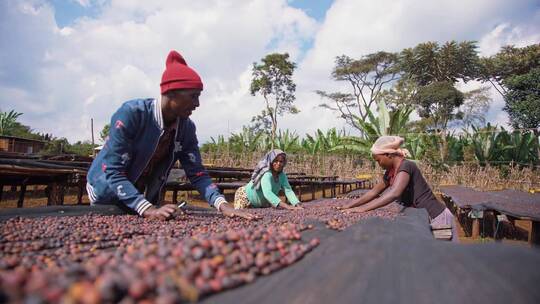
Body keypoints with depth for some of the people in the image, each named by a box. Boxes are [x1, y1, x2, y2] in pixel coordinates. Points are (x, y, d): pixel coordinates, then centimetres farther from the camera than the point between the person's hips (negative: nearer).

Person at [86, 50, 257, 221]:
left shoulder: (186, 127, -14)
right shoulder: (131, 114, -30)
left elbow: (197, 173, -13)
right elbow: (113, 172, -31)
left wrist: (223, 205, -30)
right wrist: (149, 211, -41)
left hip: (145, 197, 5)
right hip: (109, 193, -4)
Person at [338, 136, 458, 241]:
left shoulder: (406, 166, -22)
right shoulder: (390, 173, 4)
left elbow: (394, 193, -37)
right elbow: (374, 192, 11)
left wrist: (362, 208, -38)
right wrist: (349, 206, 3)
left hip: (438, 218, -8)